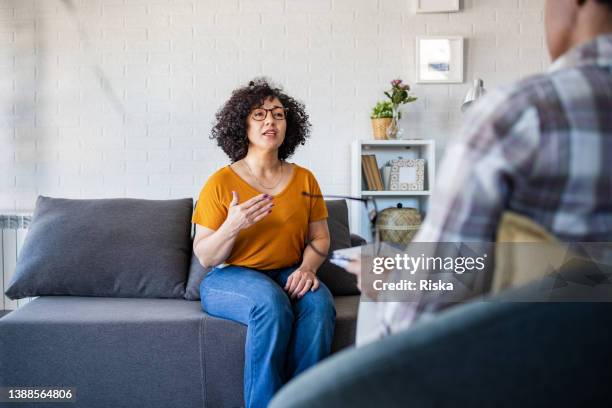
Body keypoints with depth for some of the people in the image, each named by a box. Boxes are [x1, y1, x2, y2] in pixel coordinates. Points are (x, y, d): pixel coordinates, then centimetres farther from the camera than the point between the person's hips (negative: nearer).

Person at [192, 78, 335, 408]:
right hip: (230, 277, -3)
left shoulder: (304, 179, 6)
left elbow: (320, 237, 11)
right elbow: (205, 257, -4)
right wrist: (232, 226, -24)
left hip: (287, 275, 3)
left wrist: (307, 268, -11)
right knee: (271, 303, -35)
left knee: (319, 303, -29)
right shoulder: (221, 182, -5)